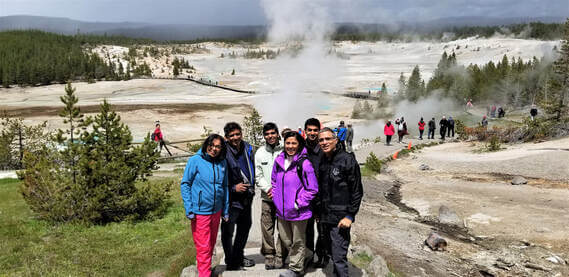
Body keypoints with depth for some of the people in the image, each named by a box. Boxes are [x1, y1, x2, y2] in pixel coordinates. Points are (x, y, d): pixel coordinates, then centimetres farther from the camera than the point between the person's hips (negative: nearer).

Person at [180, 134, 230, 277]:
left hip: (216, 211, 5)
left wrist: (226, 210, 12)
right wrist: (189, 209, -13)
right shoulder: (195, 161, -11)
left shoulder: (223, 163, 3)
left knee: (211, 244, 18)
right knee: (203, 247, -2)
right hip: (200, 212, -5)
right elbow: (185, 184, -8)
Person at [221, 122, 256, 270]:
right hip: (231, 199, -7)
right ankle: (230, 262, 16)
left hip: (246, 197, 8)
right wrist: (233, 188, -19)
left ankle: (238, 256, 38)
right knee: (228, 231, 0)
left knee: (245, 226, 20)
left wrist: (251, 187, 9)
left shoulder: (247, 149, 4)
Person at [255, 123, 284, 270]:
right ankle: (269, 255, 15)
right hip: (267, 197, 2)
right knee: (267, 227, 3)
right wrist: (268, 189, -8)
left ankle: (280, 256, 11)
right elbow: (258, 176, 6)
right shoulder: (260, 153, 7)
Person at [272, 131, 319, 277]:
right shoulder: (279, 160, 3)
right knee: (285, 240, 18)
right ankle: (305, 256, 39)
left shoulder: (304, 163, -15)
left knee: (298, 242, 9)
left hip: (298, 210, -6)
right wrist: (277, 198, 8)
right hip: (281, 210, 6)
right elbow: (274, 181, 18)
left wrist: (298, 203, -14)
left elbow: (312, 189, -12)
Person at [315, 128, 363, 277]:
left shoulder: (348, 160, -10)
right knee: (332, 253, 16)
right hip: (324, 217, 7)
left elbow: (357, 191, -10)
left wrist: (350, 216, -14)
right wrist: (317, 211, 14)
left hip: (340, 218, -6)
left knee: (339, 257, -9)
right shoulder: (321, 161, 9)